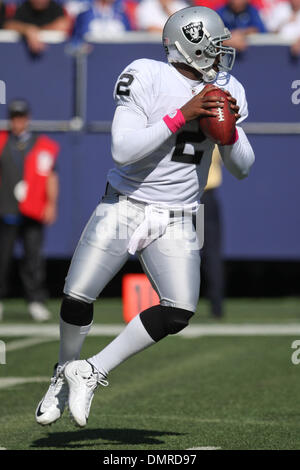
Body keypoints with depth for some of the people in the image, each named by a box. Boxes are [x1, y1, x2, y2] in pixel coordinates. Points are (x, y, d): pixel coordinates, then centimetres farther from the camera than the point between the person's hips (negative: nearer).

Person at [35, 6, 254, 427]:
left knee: (179, 313, -13)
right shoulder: (145, 79, -15)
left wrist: (230, 132, -14)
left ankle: (92, 372, 1)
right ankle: (65, 373, 28)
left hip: (176, 223, 3)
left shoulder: (226, 91, 1)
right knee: (77, 299, -3)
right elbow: (123, 151, -25)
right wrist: (183, 115, -27)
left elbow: (242, 168, 6)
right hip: (123, 208, -3)